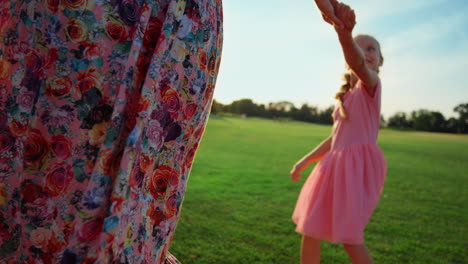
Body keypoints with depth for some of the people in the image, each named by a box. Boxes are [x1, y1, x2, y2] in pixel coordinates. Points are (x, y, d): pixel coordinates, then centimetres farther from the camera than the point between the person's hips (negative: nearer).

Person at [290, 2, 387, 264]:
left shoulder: (371, 83, -5)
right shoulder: (347, 96, 18)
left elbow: (358, 64, -30)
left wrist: (344, 33, -50)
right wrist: (305, 161, 20)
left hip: (359, 163, -8)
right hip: (337, 164, 8)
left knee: (349, 236, -8)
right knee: (310, 229, 12)